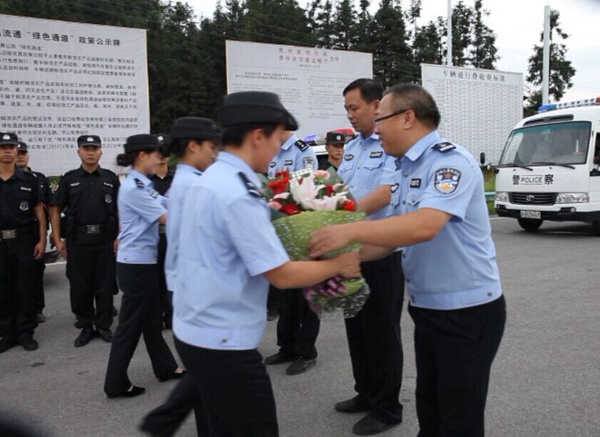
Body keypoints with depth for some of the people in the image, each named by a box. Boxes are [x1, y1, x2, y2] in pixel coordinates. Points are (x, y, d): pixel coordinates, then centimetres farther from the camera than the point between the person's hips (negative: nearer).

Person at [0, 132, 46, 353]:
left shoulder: (29, 180, 3)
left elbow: (39, 213, 4)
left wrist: (42, 240, -3)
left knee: (26, 289, 3)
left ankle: (26, 333, 13)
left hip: (24, 241, -1)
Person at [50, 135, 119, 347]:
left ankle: (104, 326, 17)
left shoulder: (111, 178, 6)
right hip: (78, 241, 0)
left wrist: (119, 237, -2)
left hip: (106, 240, 0)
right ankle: (85, 326, 18)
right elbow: (56, 209, 6)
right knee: (79, 286, 5)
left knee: (104, 285, 5)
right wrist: (58, 239, -2)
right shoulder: (69, 179, 5)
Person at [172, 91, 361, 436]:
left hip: (197, 331, 9)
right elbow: (282, 275, -20)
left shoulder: (212, 179, 8)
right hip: (223, 341, -9)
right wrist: (339, 264, -6)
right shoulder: (238, 194, -22)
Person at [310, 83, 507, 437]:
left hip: (468, 311, -9)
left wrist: (349, 232, -33)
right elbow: (398, 234, 12)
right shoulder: (409, 168, 9)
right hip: (428, 308, 9)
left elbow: (424, 226, -35)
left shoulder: (451, 161, -20)